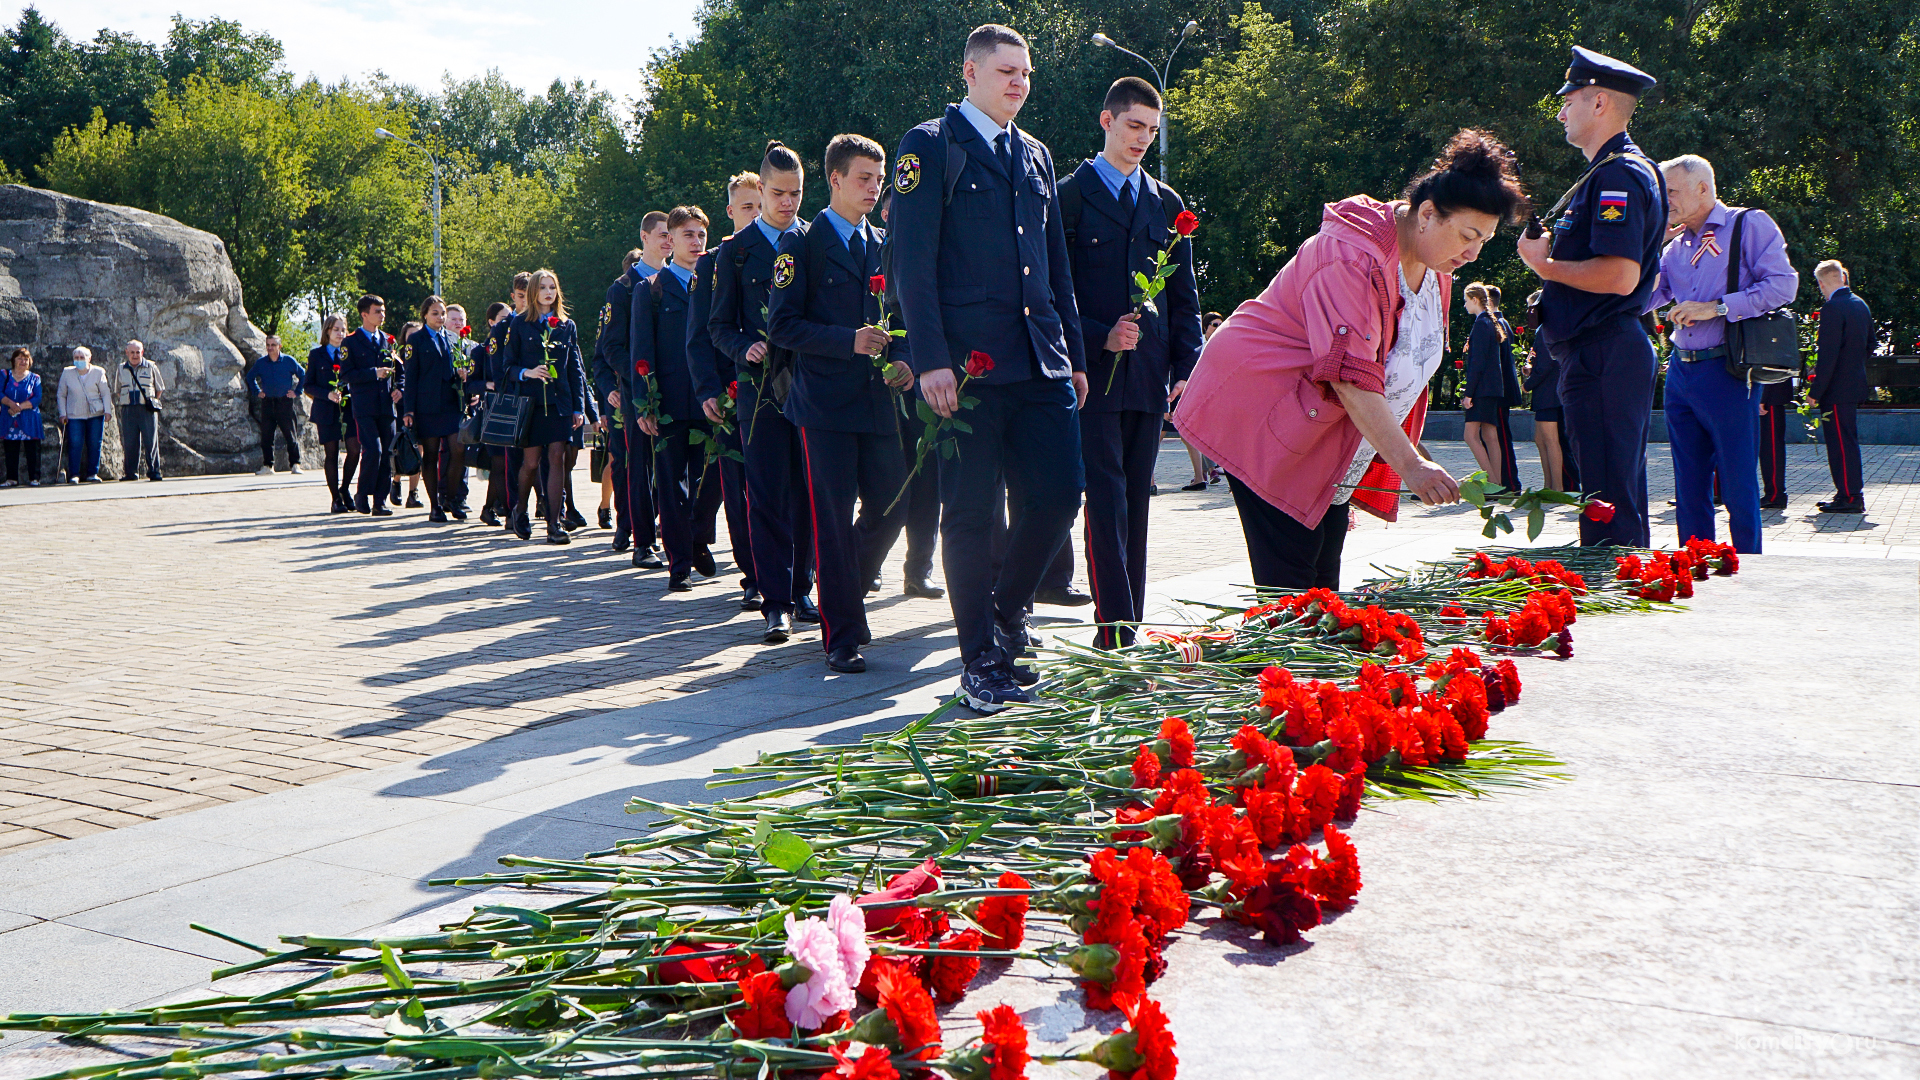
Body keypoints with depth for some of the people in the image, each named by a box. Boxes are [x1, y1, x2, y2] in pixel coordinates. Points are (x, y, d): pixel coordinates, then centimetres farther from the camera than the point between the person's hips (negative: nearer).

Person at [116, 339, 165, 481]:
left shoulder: (151, 367, 5)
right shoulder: (121, 369, 12)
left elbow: (160, 388, 14)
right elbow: (118, 391, 22)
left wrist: (152, 401, 8)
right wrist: (127, 401, 10)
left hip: (147, 409, -2)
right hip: (128, 410, 2)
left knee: (151, 441, -7)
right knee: (129, 443, 1)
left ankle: (154, 472, -3)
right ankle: (131, 473, 8)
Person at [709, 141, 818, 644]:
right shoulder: (736, 251, 5)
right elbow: (720, 326, 6)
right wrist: (746, 349, -13)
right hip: (762, 387, -2)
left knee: (807, 493, 6)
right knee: (768, 495, -4)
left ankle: (800, 591, 18)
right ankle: (776, 602, -2)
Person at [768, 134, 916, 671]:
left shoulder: (884, 245, 17)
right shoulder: (801, 243, 0)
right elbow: (782, 327, -6)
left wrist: (904, 363, 3)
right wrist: (849, 340, -17)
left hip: (879, 401, 6)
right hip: (825, 404, -5)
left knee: (890, 509, 5)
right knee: (834, 520, -6)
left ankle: (844, 595, 30)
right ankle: (843, 636, 2)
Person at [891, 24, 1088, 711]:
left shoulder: (1036, 156, 21)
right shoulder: (930, 146, 1)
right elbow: (913, 262, -7)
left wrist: (1074, 356, 17)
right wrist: (931, 360, -15)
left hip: (1042, 364, 6)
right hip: (968, 364, -6)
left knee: (1059, 494, -1)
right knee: (969, 516, -1)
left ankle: (1005, 611, 23)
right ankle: (982, 664, 9)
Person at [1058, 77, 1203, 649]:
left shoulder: (1168, 204, 17)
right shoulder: (1068, 196, 3)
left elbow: (1184, 296, 16)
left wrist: (1186, 369, 5)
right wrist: (1099, 337, -14)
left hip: (1149, 374, 5)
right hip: (1092, 372, -5)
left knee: (1135, 501, 7)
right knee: (1106, 498, -10)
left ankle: (1128, 628, 12)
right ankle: (1114, 630, -11)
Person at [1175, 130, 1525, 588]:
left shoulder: (1433, 267, 6)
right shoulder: (1352, 258, -25)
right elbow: (1352, 377, -32)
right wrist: (1408, 465, -37)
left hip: (1326, 441, 9)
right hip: (1265, 415, -9)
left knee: (1323, 579, 5)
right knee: (1289, 584, -14)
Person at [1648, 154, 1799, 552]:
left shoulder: (1749, 225, 1)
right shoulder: (1675, 245, 18)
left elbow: (1782, 284, -10)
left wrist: (1717, 308, -15)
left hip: (1727, 370, -6)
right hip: (1681, 371, 6)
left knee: (1739, 487, -5)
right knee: (1689, 487, 8)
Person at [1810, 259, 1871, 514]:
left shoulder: (1832, 309, -17)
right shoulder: (1861, 304, 11)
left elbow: (1828, 355, -20)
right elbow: (1870, 344, 19)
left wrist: (1815, 390, -16)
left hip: (1837, 388, -9)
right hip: (1856, 385, 9)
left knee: (1841, 443, -5)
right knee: (1846, 441, 15)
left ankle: (1850, 497, -3)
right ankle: (1849, 492, 21)